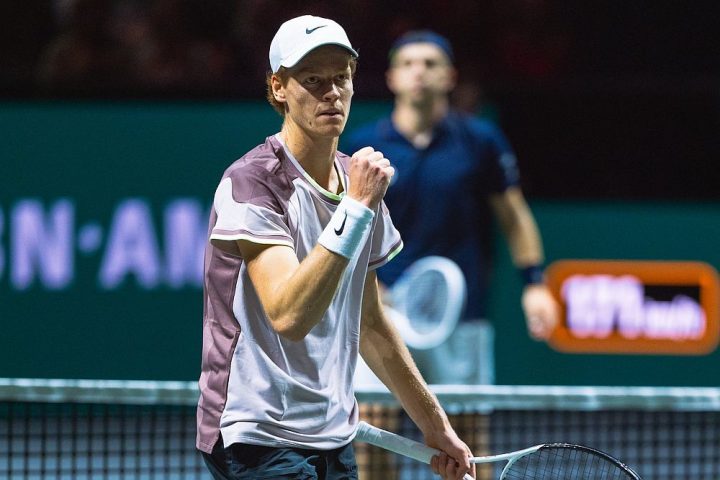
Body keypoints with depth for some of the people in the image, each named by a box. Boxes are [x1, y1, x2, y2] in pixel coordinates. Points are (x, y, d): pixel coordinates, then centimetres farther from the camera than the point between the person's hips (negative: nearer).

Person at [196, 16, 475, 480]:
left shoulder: (359, 179, 12)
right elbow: (288, 314, -26)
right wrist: (356, 208, -26)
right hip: (259, 439, -7)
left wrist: (434, 424, 23)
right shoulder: (251, 182, -13)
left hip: (333, 438, 7)